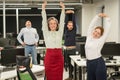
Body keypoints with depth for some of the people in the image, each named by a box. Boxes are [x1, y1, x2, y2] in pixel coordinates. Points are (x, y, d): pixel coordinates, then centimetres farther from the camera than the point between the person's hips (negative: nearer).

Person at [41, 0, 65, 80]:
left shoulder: (60, 32, 8)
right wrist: (43, 8, -9)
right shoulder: (46, 33, 4)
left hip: (59, 56, 2)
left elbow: (62, 21, 3)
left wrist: (63, 8, -4)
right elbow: (44, 21, -3)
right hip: (49, 56, -2)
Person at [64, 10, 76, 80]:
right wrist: (67, 14, -4)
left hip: (73, 49, -3)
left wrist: (73, 14, -8)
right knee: (67, 63, 9)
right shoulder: (66, 30, 7)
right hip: (66, 49, 3)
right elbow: (66, 22, 2)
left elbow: (74, 22, -6)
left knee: (72, 63, -1)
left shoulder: (74, 30, 1)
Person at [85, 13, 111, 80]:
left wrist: (107, 18, 2)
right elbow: (92, 25, 8)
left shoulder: (101, 40, -3)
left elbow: (107, 29, -2)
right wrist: (98, 16, 4)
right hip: (89, 63, 5)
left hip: (99, 63, -5)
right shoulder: (89, 37, 8)